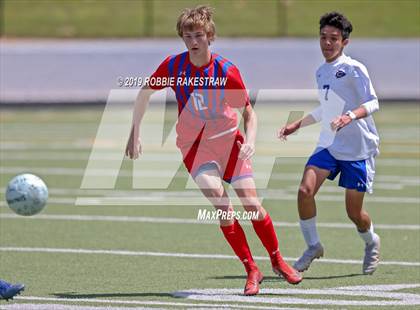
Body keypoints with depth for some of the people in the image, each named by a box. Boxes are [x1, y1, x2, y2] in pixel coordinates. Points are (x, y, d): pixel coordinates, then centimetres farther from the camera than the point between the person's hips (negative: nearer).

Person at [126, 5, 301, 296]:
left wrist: (250, 140, -22)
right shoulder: (174, 66, -10)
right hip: (194, 146, 0)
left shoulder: (226, 70, -14)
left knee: (252, 204, -5)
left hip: (229, 140, 0)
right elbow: (145, 93, 7)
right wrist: (135, 133, 4)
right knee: (220, 201, -22)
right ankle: (252, 271, -13)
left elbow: (249, 111, -4)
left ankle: (277, 260, 22)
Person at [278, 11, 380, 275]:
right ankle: (313, 246, 0)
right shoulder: (321, 72, 12)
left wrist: (350, 116, -36)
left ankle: (372, 243, 34)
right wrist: (297, 125, 25)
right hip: (328, 145, 6)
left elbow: (373, 104, -18)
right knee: (305, 190, -17)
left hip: (358, 148, -6)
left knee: (354, 212, 0)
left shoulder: (355, 69, -11)